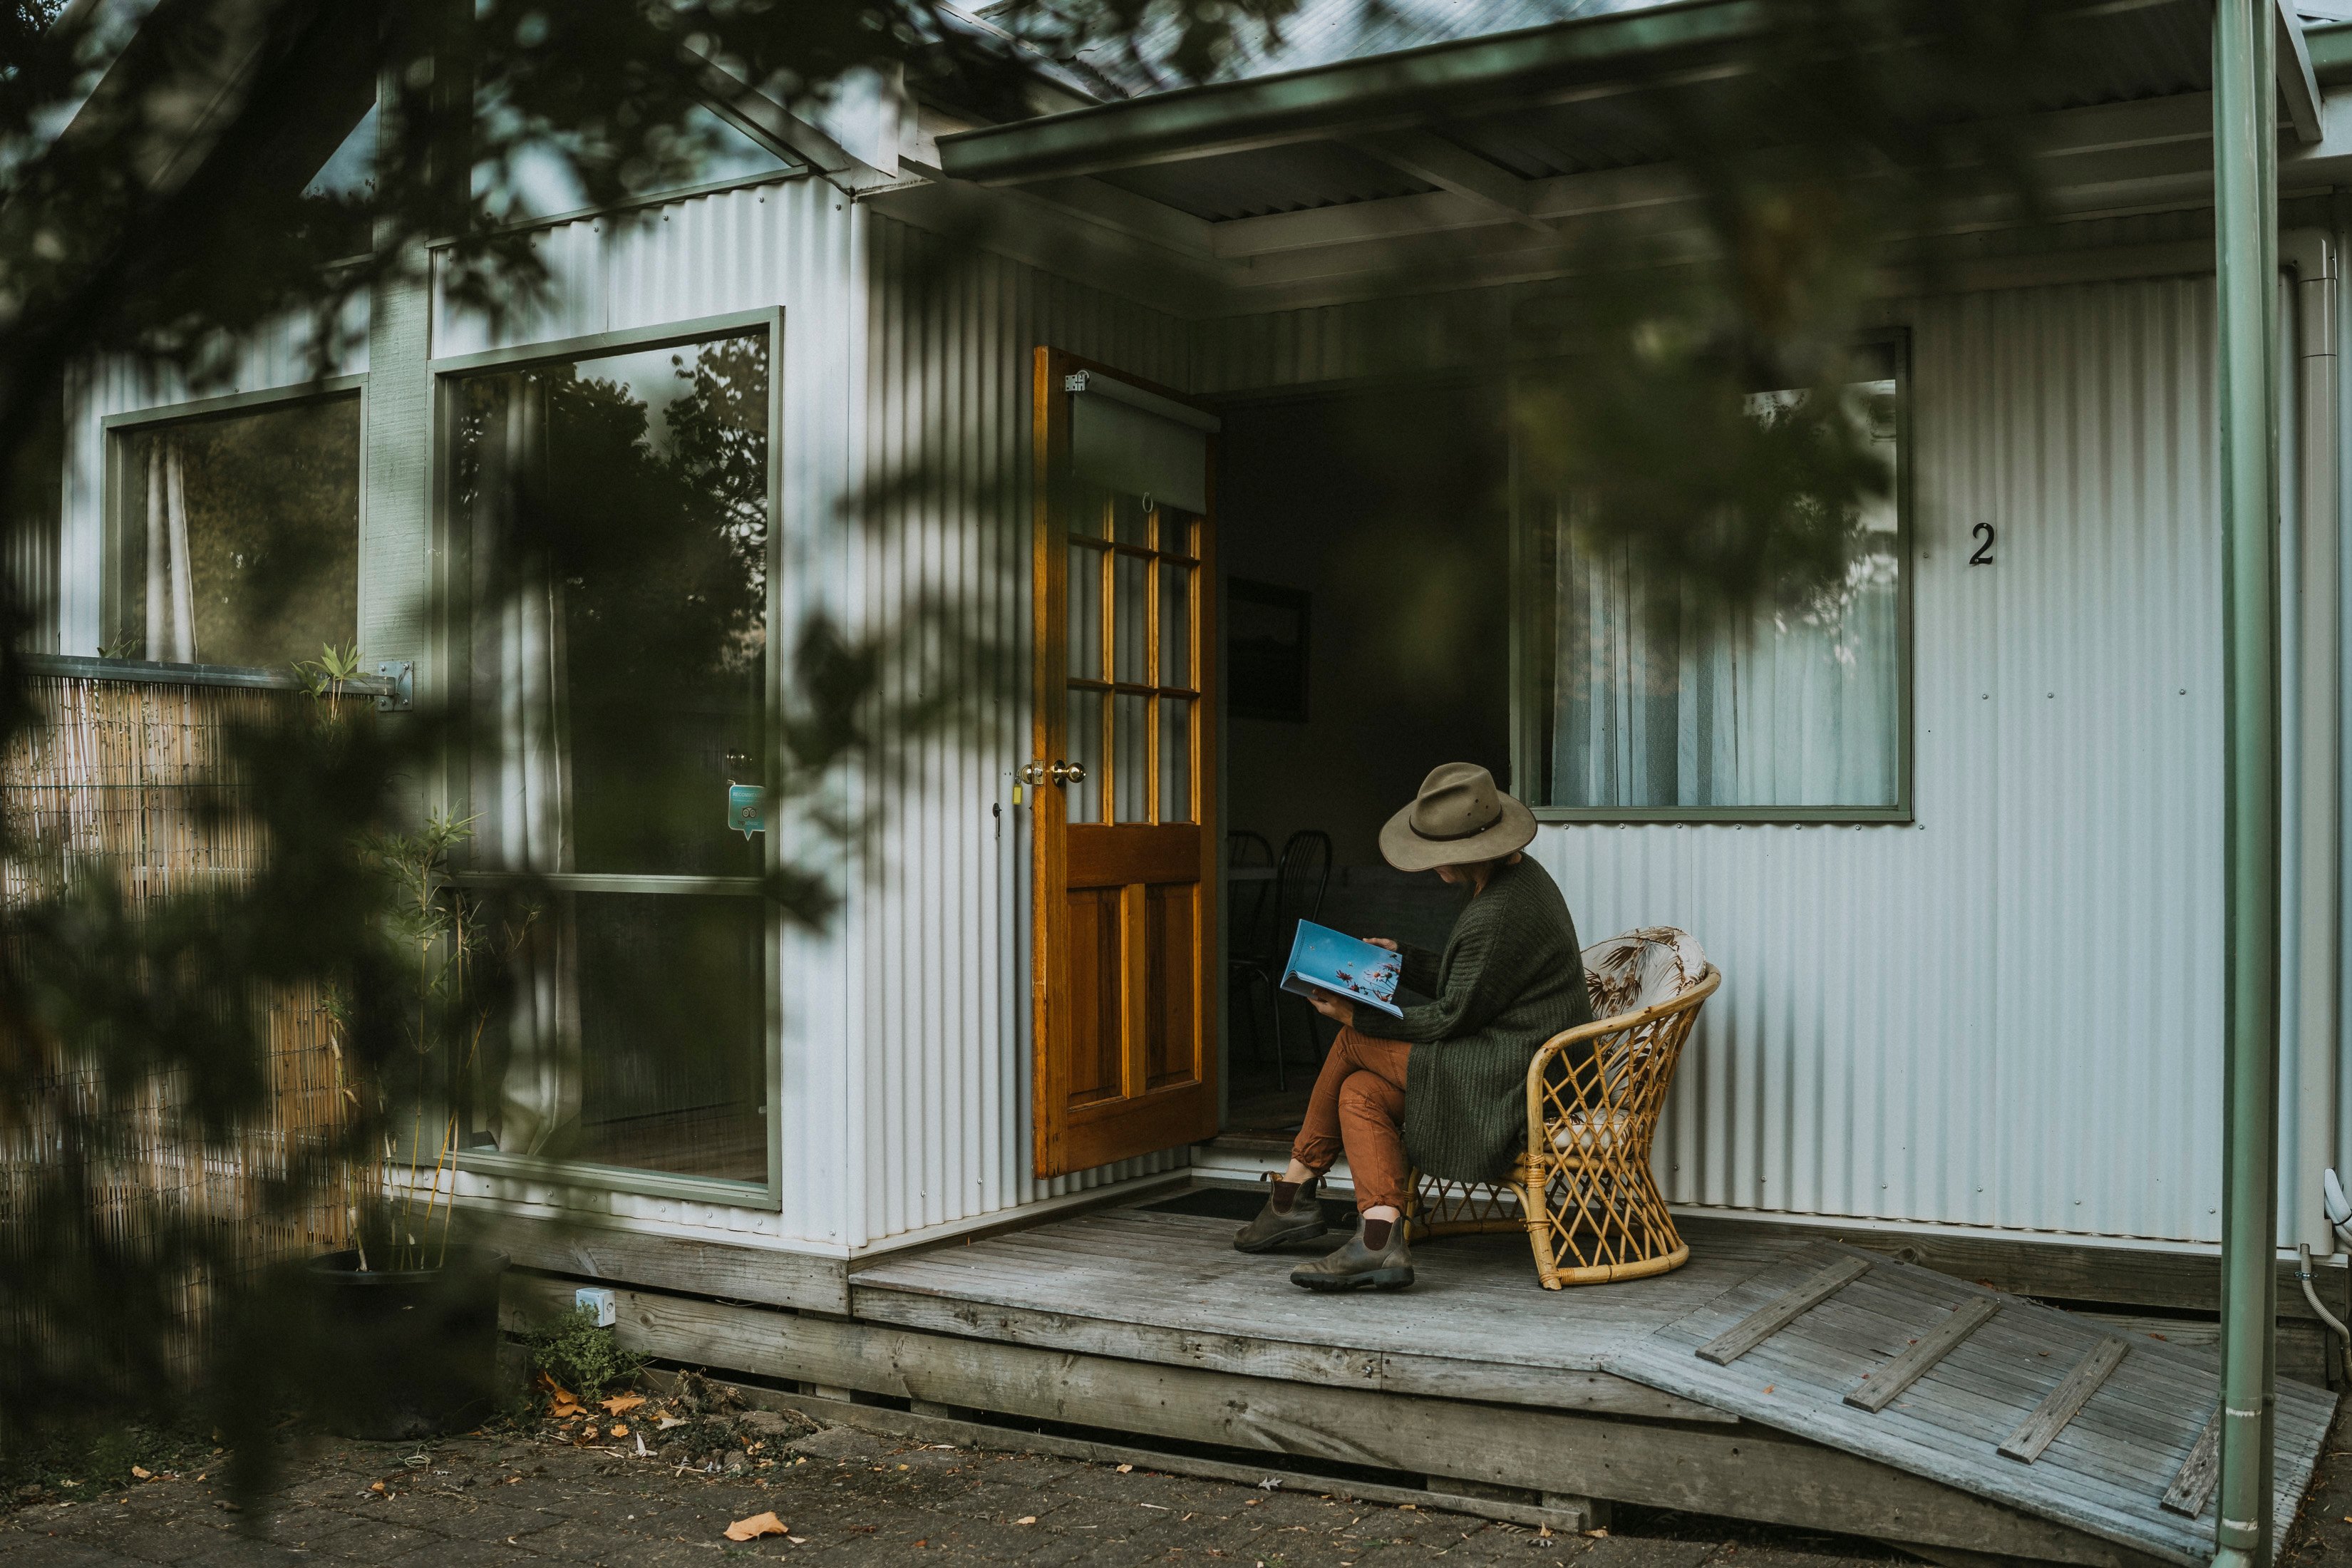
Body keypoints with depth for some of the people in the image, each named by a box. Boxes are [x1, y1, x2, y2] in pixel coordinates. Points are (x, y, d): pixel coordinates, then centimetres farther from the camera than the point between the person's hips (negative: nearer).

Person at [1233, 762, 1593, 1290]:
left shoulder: (1498, 916, -22)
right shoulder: (1520, 875, 10)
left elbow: (1453, 1018, -15)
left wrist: (1359, 1017, -7)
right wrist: (1401, 959, 21)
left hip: (1507, 1084, -10)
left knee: (1355, 1043, -3)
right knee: (1361, 1092, 1)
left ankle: (1294, 1194, 13)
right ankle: (1381, 1241, -11)